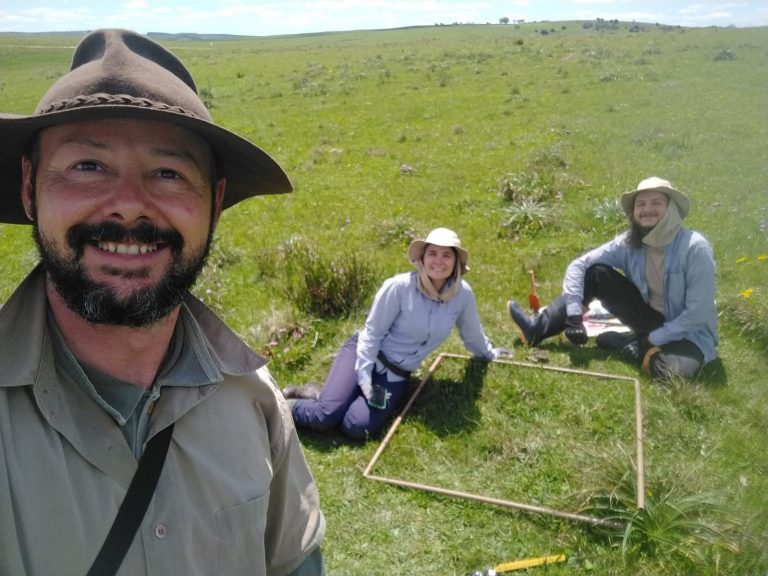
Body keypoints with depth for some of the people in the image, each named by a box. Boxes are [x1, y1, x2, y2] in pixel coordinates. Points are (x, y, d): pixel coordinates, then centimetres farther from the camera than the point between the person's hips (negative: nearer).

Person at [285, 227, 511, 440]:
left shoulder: (463, 294, -8)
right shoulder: (399, 286, -18)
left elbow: (472, 333, 13)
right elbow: (372, 332, -11)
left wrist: (489, 353, 30)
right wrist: (364, 377, -16)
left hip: (396, 374, 4)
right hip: (366, 353, -3)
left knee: (357, 427, -22)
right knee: (326, 416, -24)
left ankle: (318, 395, 6)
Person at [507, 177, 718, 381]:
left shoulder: (695, 248, -24)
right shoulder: (628, 243, -10)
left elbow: (697, 314, -23)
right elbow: (579, 265, -12)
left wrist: (652, 341, -23)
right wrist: (574, 316, -24)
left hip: (690, 334, -4)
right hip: (652, 319, 4)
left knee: (675, 370, -39)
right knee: (595, 273, -10)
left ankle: (628, 345, -9)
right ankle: (537, 328, -10)